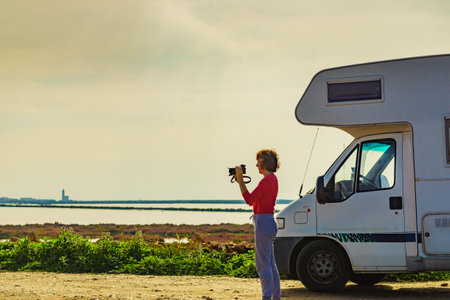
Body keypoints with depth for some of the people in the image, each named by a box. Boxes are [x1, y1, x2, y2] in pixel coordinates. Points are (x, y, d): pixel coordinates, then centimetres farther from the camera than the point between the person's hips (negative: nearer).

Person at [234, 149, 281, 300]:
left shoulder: (268, 180, -15)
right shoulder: (272, 179, 17)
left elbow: (249, 199, -19)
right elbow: (253, 201, 19)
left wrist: (240, 180, -13)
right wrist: (240, 181, 15)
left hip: (264, 223, -11)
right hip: (267, 223, 11)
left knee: (263, 265, -8)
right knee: (270, 264, 14)